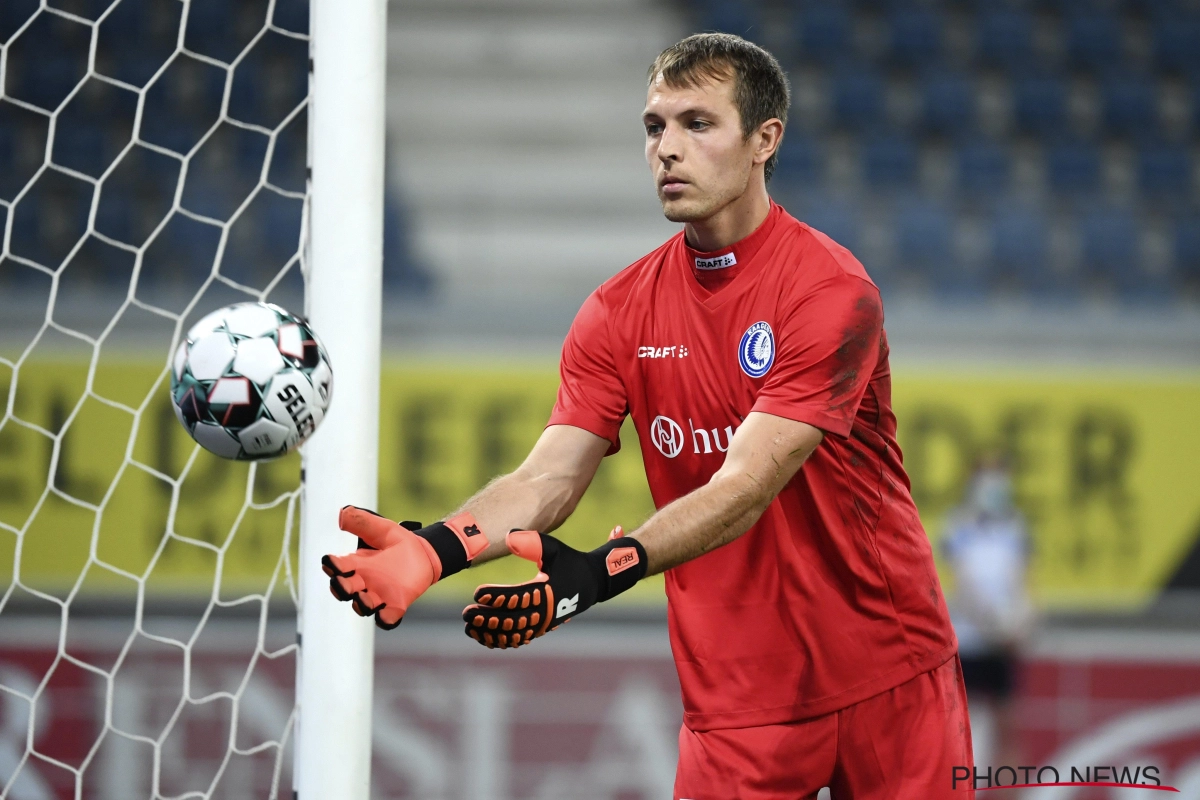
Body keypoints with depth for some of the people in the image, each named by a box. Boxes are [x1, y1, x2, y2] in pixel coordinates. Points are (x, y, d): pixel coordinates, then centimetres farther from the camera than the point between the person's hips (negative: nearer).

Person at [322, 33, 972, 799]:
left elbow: (747, 485, -25)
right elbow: (548, 478, -8)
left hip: (888, 673, -3)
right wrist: (438, 547, -29)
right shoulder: (620, 313, 1)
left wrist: (603, 570, -40)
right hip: (737, 699, 3)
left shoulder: (830, 289, -14)